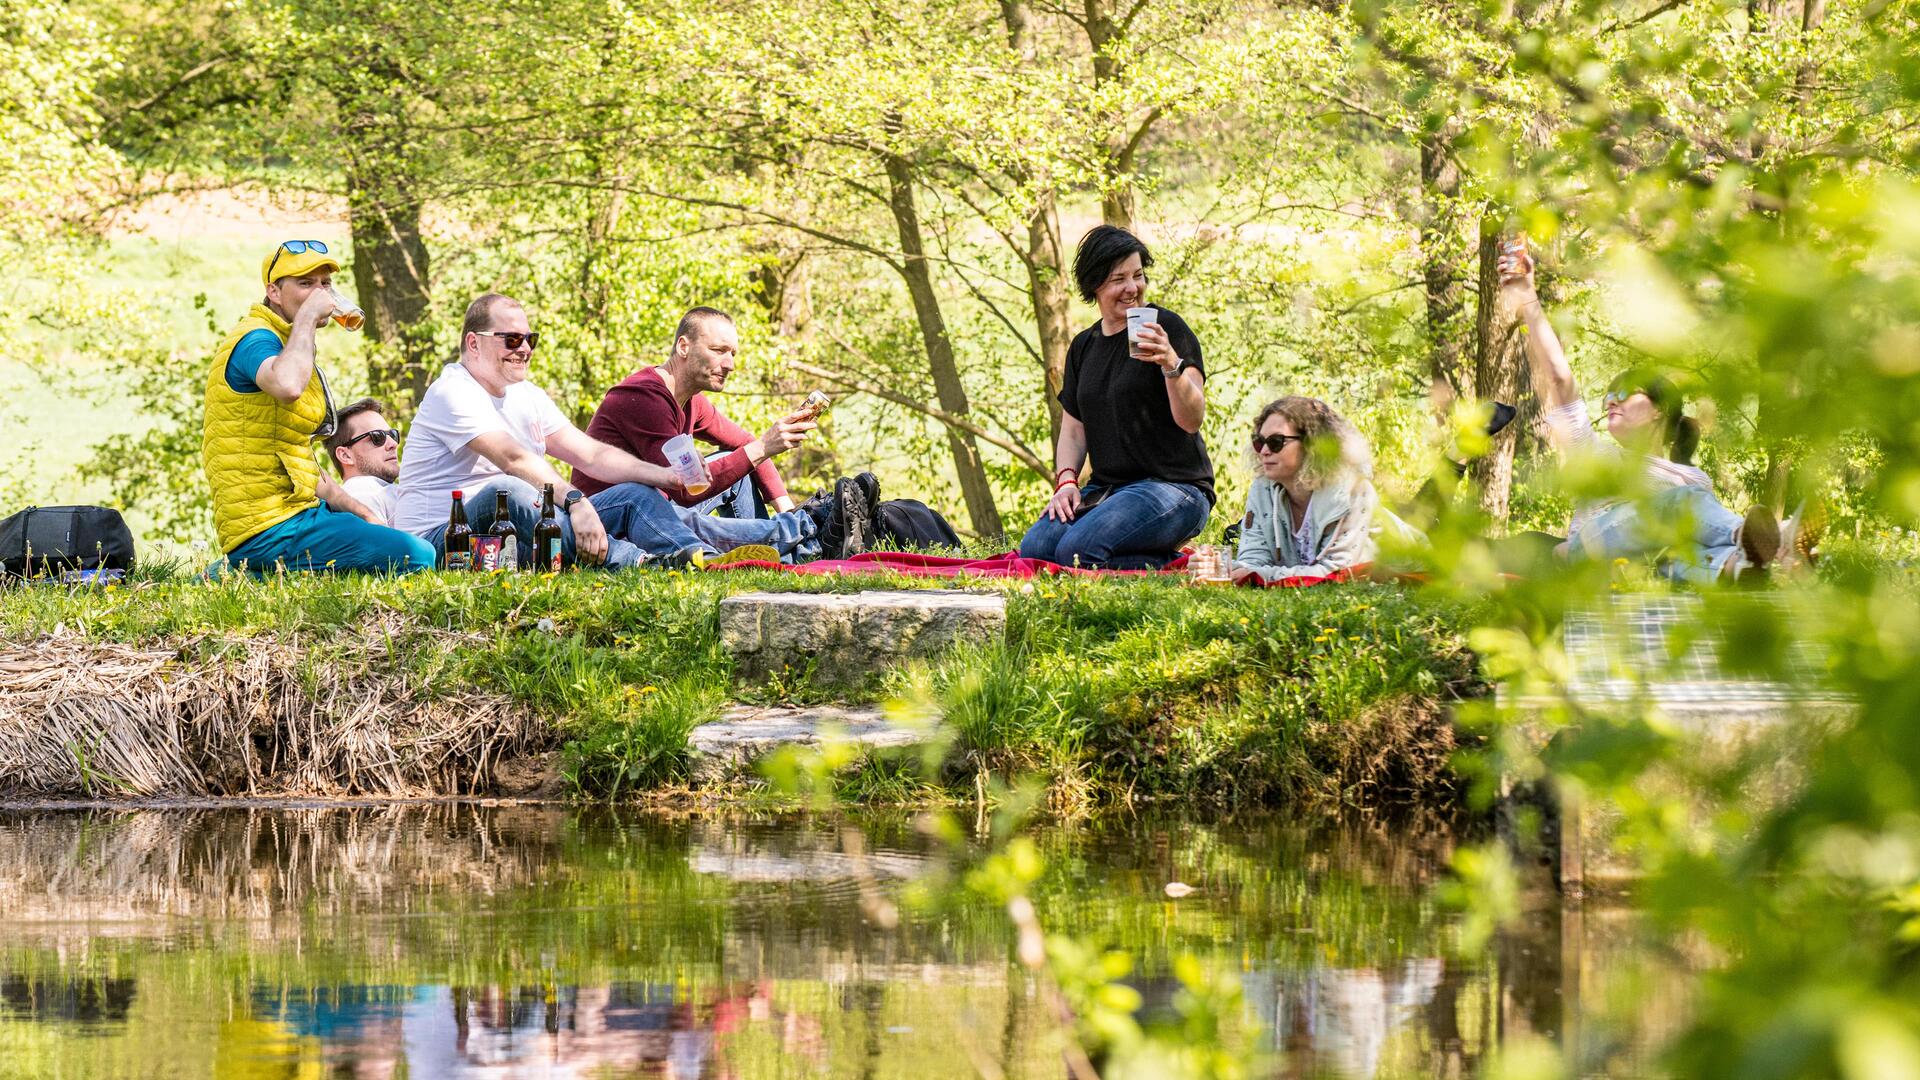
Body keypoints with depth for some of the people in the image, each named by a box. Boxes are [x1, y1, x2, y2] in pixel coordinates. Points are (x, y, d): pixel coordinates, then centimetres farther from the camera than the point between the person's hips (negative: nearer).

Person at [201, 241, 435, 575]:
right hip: (269, 528, -11)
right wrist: (307, 316, -23)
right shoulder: (255, 340, -11)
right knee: (416, 557, -17)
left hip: (305, 510, 11)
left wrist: (362, 513, 17)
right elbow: (288, 387, -38)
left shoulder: (287, 343, 21)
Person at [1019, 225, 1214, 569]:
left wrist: (1172, 365, -33)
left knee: (1077, 551, -29)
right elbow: (1073, 431, 19)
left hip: (1173, 486, -7)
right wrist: (1066, 481, -1)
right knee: (1034, 548, -18)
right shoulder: (1084, 347, 15)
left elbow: (1191, 420, -15)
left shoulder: (1166, 328, -5)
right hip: (1106, 487, 7)